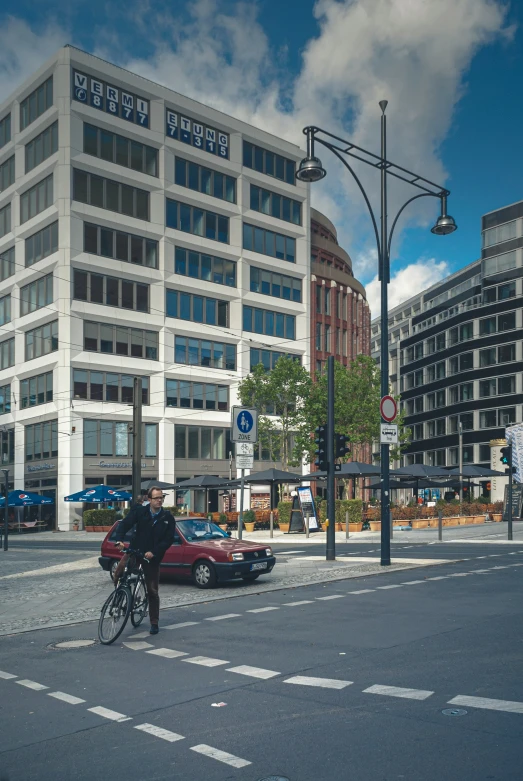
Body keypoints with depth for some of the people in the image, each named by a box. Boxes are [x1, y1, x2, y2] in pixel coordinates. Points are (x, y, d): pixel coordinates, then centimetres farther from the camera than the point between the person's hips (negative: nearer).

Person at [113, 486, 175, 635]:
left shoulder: (167, 518, -5)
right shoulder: (139, 511, -5)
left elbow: (169, 540, -8)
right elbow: (125, 524, -12)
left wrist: (153, 552, -20)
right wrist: (119, 540, -31)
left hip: (152, 557, 0)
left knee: (153, 592, 5)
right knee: (119, 572, -23)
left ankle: (154, 623, 19)